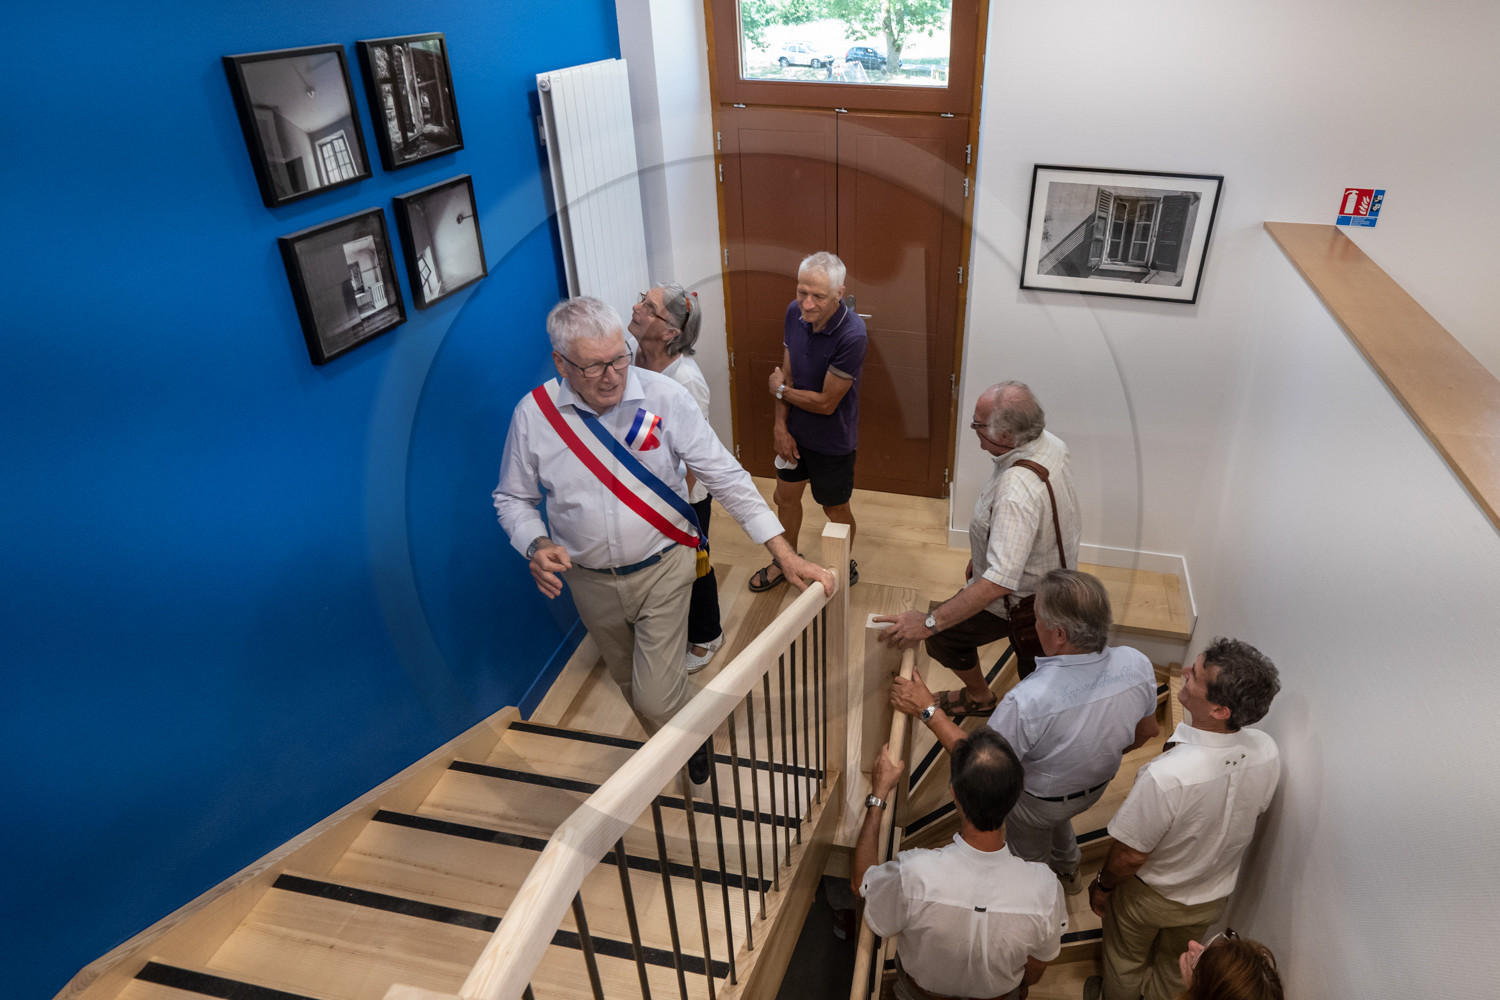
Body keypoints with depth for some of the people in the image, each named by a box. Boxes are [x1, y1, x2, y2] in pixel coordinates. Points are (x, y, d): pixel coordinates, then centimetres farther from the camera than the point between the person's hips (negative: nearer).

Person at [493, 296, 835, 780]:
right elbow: (512, 498, 0)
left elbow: (725, 476, -17)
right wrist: (537, 546, -22)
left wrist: (785, 553, -21)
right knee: (630, 683, 24)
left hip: (662, 571, -3)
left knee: (657, 698, -2)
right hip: (590, 581, 3)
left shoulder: (664, 397, -19)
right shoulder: (532, 414, -13)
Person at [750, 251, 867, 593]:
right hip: (795, 431, 6)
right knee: (785, 498, 22)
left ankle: (845, 568, 43)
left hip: (832, 440, -6)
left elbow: (825, 403, -26)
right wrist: (781, 425, -6)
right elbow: (786, 373, -1)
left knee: (835, 509, 15)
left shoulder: (852, 335, -32)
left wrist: (780, 389, -13)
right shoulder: (795, 312, -12)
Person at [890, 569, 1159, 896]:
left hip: (1037, 801, -5)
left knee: (1029, 854, 30)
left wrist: (928, 710, -22)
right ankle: (1068, 871, 66)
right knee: (1055, 816, 39)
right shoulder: (1137, 665, -28)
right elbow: (1146, 731, -6)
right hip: (1097, 787, 5)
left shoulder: (1028, 701, -45)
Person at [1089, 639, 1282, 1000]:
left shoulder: (1166, 777, -45)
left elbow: (1131, 856, -27)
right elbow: (1253, 809, -3)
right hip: (1214, 896, 5)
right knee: (1175, 966, 33)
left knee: (1125, 961, 28)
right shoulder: (1266, 751, -27)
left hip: (1150, 898, -4)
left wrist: (1101, 886, -7)